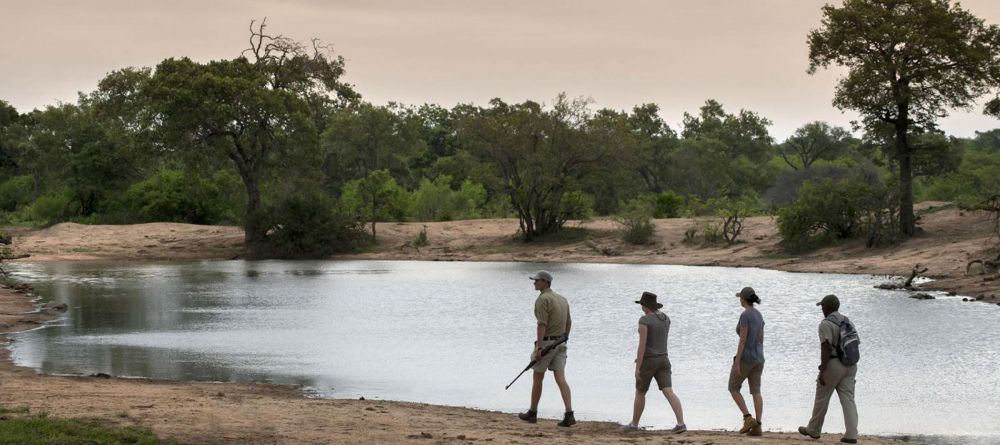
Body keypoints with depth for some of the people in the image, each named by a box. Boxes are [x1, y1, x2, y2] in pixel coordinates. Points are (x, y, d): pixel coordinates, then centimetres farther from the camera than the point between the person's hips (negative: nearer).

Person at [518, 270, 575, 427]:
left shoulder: (542, 299, -13)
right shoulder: (562, 299, 13)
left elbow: (542, 324, -20)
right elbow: (569, 322, 19)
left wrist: (538, 347, -22)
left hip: (546, 342, -7)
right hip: (560, 343, 7)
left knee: (537, 378, 8)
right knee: (560, 378, -1)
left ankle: (532, 413, 21)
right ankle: (569, 415, -13)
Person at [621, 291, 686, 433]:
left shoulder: (644, 320, -16)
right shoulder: (666, 318, 7)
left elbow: (642, 344, -20)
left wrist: (637, 368, -17)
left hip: (648, 362, -6)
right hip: (663, 359, 6)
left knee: (640, 393, 12)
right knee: (669, 392, -3)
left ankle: (634, 424, 25)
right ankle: (681, 423, -16)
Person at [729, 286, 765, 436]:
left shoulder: (745, 315, -17)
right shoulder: (759, 315, 10)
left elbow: (743, 340, -20)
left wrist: (737, 363, -18)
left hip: (745, 357, -8)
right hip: (758, 358, 8)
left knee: (733, 388, 7)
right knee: (755, 392, 5)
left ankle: (748, 418, -4)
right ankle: (757, 426, -1)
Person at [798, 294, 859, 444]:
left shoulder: (826, 324, -11)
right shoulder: (848, 322, 13)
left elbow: (826, 348, -19)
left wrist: (822, 370, -19)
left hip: (833, 364, -7)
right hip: (850, 364, 7)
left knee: (821, 399, 9)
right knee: (848, 399, 2)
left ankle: (814, 430, 22)